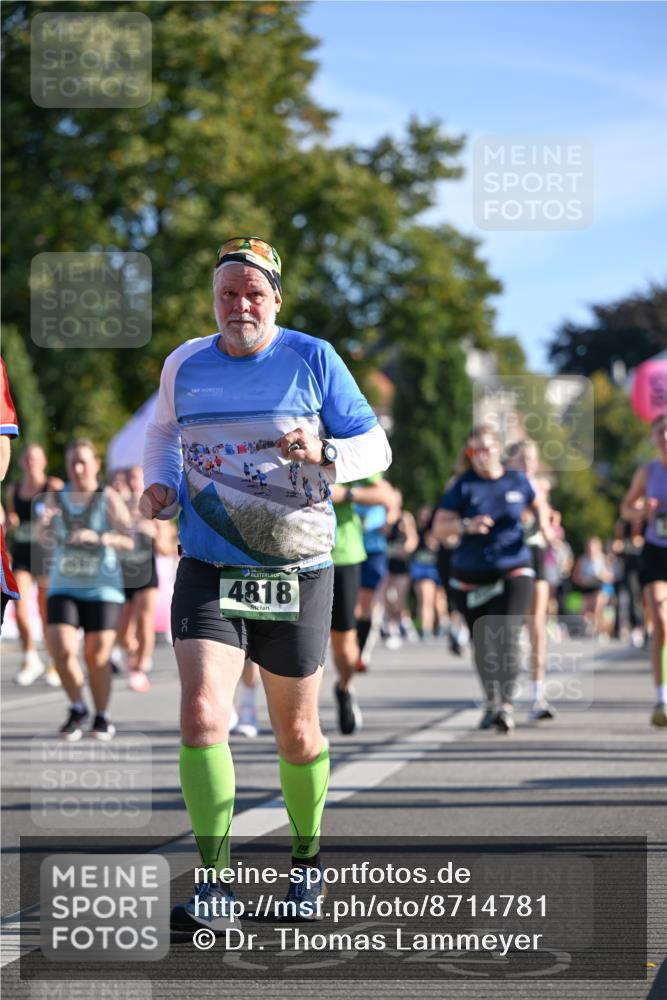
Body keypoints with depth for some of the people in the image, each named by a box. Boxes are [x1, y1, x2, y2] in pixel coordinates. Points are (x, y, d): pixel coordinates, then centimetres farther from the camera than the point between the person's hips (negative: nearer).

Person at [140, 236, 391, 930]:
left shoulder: (313, 359, -3)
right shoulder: (184, 364, 5)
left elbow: (374, 446, 0)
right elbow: (164, 430, 26)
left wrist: (323, 452, -20)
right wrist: (160, 484, 7)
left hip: (296, 572, -1)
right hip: (208, 568, 1)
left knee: (296, 731, 9)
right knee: (202, 713, -18)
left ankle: (306, 858, 34)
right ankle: (215, 884, -14)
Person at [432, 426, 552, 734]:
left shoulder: (517, 481, 4)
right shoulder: (463, 486, -2)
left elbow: (537, 504, 24)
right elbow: (439, 529, -7)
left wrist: (543, 522, 4)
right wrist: (466, 525, -24)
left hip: (514, 571, 0)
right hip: (472, 577, 1)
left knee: (506, 637, -18)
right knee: (482, 643, 9)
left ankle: (506, 705, -22)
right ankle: (491, 701, 29)